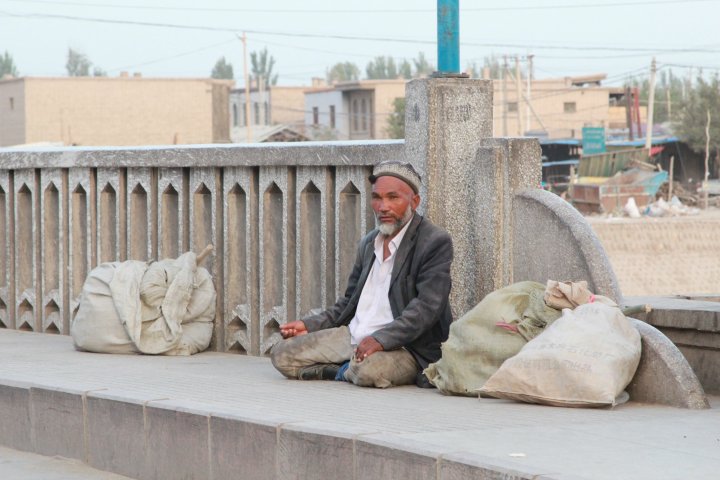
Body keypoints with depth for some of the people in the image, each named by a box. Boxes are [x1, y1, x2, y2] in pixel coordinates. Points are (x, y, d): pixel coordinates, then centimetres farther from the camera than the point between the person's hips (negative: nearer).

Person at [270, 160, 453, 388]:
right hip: (353, 335, 8)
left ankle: (347, 371, -8)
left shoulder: (435, 243, -9)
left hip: (404, 345, -8)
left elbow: (427, 308, -20)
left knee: (369, 370, -40)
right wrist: (310, 325, 10)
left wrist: (381, 340, -32)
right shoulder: (369, 244, 18)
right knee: (282, 354, -4)